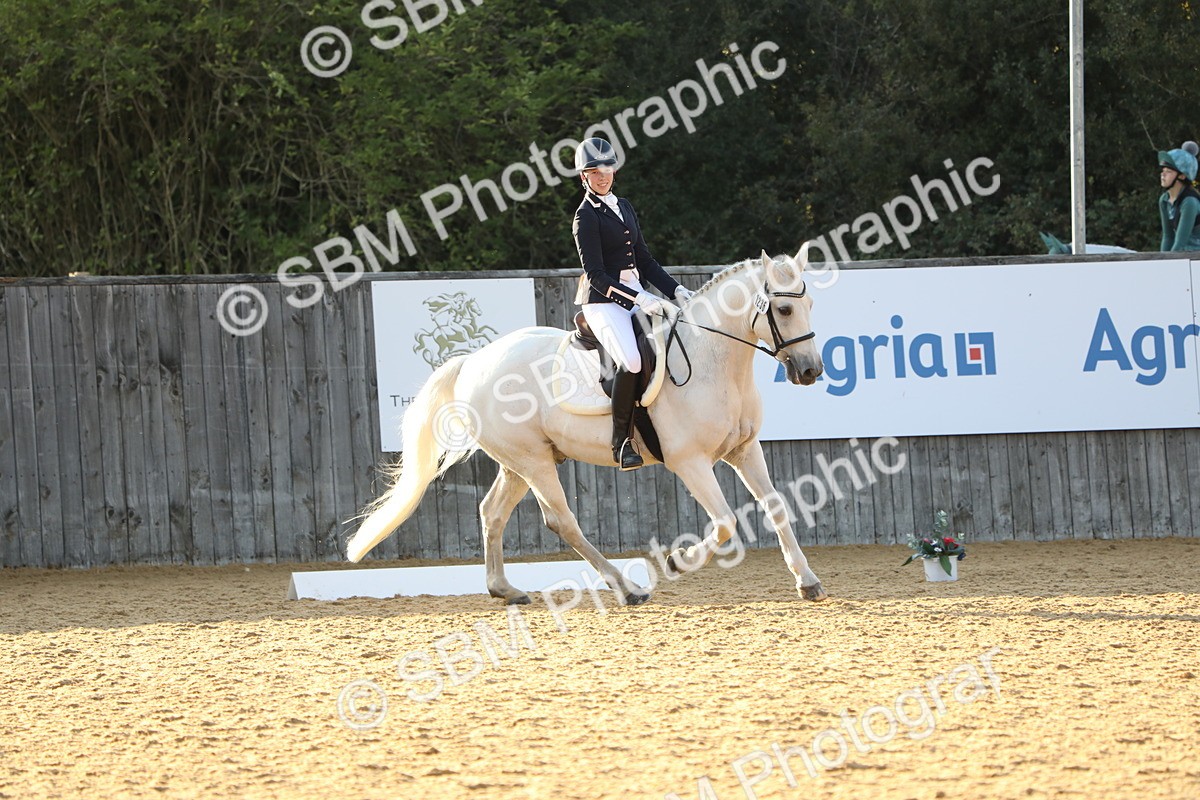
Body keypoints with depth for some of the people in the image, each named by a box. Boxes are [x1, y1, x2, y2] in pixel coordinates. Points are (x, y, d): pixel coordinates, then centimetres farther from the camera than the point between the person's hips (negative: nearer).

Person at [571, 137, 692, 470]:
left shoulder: (623, 207, 17)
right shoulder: (586, 216, -6)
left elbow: (644, 260, 21)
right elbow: (596, 275, -13)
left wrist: (675, 290, 8)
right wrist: (640, 300, -20)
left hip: (637, 295, 8)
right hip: (603, 301, -8)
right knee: (633, 361, -31)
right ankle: (621, 442, -23)